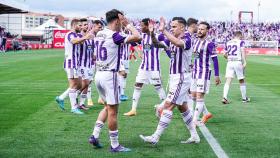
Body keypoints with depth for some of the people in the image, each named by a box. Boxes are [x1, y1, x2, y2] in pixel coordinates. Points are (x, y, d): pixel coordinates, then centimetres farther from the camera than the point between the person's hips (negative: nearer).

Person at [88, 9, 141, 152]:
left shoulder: (99, 35, 10)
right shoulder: (114, 36, -15)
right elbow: (137, 37, -22)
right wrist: (128, 25, -9)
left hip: (98, 74, 8)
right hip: (110, 75, -8)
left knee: (107, 107, 21)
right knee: (113, 111, -1)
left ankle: (95, 135, 16)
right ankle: (114, 145, 6)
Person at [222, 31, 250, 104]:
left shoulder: (228, 43, 13)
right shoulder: (241, 42, 0)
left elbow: (225, 54, 17)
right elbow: (242, 51, -14)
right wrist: (244, 62, -18)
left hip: (229, 62, 3)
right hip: (238, 62, -3)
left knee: (228, 81, -2)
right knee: (241, 81, 10)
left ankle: (225, 97, -17)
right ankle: (244, 98, 20)